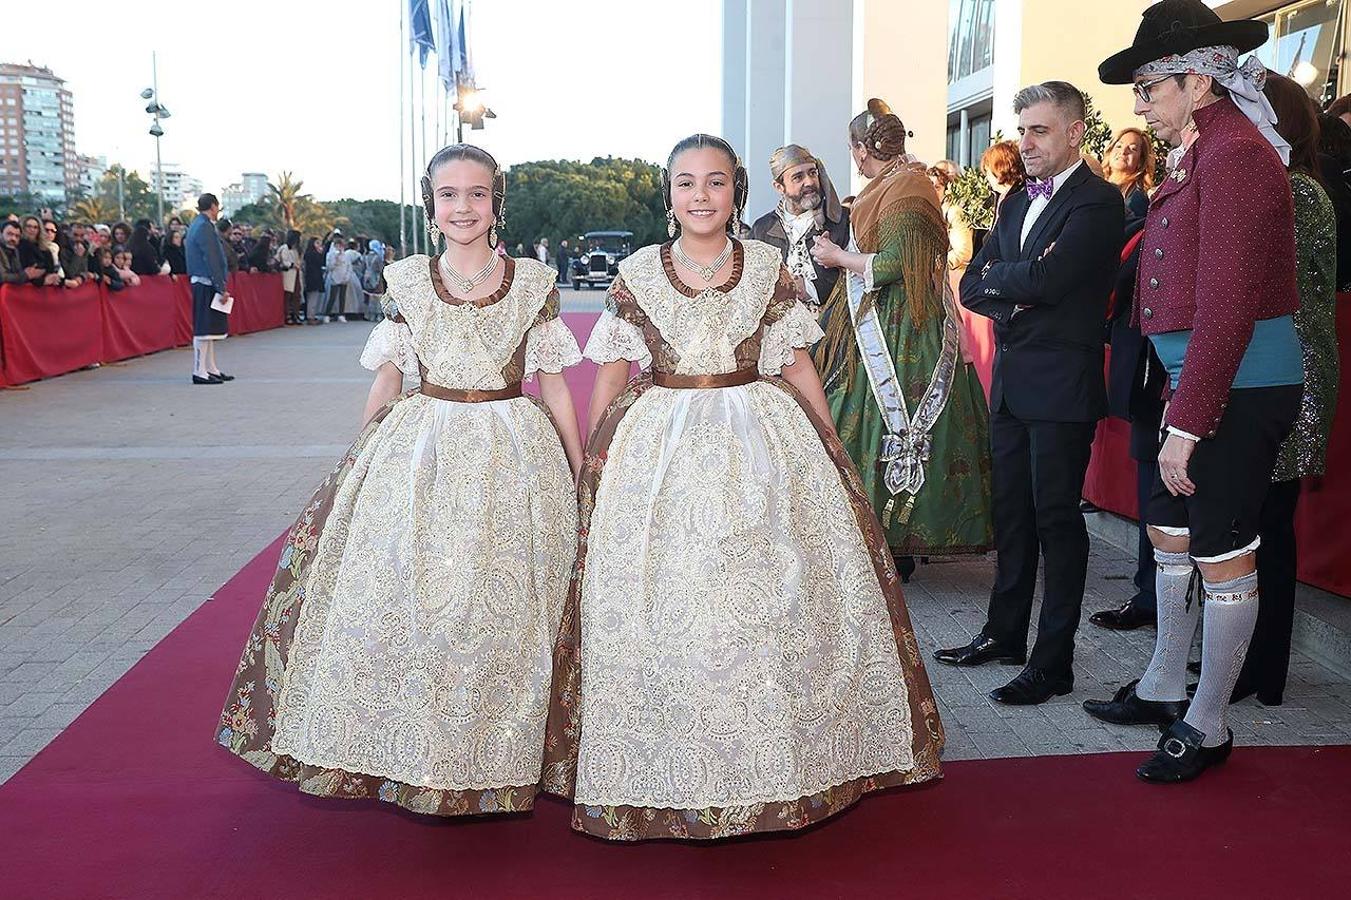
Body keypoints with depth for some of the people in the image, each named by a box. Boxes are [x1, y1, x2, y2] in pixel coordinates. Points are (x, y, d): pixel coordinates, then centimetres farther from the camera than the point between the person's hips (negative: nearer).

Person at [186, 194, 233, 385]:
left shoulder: (198, 225, 17)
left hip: (204, 284, 10)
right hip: (207, 284, -10)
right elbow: (211, 261, -19)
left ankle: (210, 369, 20)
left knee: (209, 328, 14)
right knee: (204, 329, -8)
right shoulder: (205, 227, -14)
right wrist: (222, 288, -19)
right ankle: (199, 372, -6)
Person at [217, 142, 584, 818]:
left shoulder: (533, 282, 0)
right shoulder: (405, 281, 3)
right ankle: (410, 752, 22)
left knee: (502, 616, 4)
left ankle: (495, 759, 23)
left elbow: (554, 387, 4)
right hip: (418, 452, 1)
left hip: (514, 458, -1)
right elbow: (387, 380, 10)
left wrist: (580, 474, 4)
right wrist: (358, 457, 11)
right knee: (397, 600, 1)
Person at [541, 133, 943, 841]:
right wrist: (591, 462, 3)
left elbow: (798, 367, 8)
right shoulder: (637, 274, 3)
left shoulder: (767, 268, 4)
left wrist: (833, 451, 6)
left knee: (767, 601, 4)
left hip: (763, 446, 1)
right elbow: (610, 378, 6)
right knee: (661, 608, 1)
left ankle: (772, 761, 22)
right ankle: (670, 771, 18)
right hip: (658, 450, 0)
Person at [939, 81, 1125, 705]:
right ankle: (1004, 633, 29)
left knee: (1057, 518, -1)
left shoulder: (1098, 203, -11)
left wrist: (997, 276, -6)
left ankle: (1053, 662, 8)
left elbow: (1047, 278, -25)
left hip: (1061, 384, -8)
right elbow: (972, 285, 11)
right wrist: (1012, 299, -9)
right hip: (1011, 379, 8)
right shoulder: (1019, 201, 15)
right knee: (1011, 511, 16)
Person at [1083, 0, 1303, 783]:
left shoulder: (1234, 155, -17)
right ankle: (1165, 688, 34)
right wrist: (1180, 396, 12)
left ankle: (1208, 727, 15)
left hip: (1240, 389, -10)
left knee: (1222, 553, 0)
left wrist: (1189, 421, -22)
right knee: (1170, 533, 18)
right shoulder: (1202, 154, 14)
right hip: (1203, 383, 10)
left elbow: (1226, 305, -23)